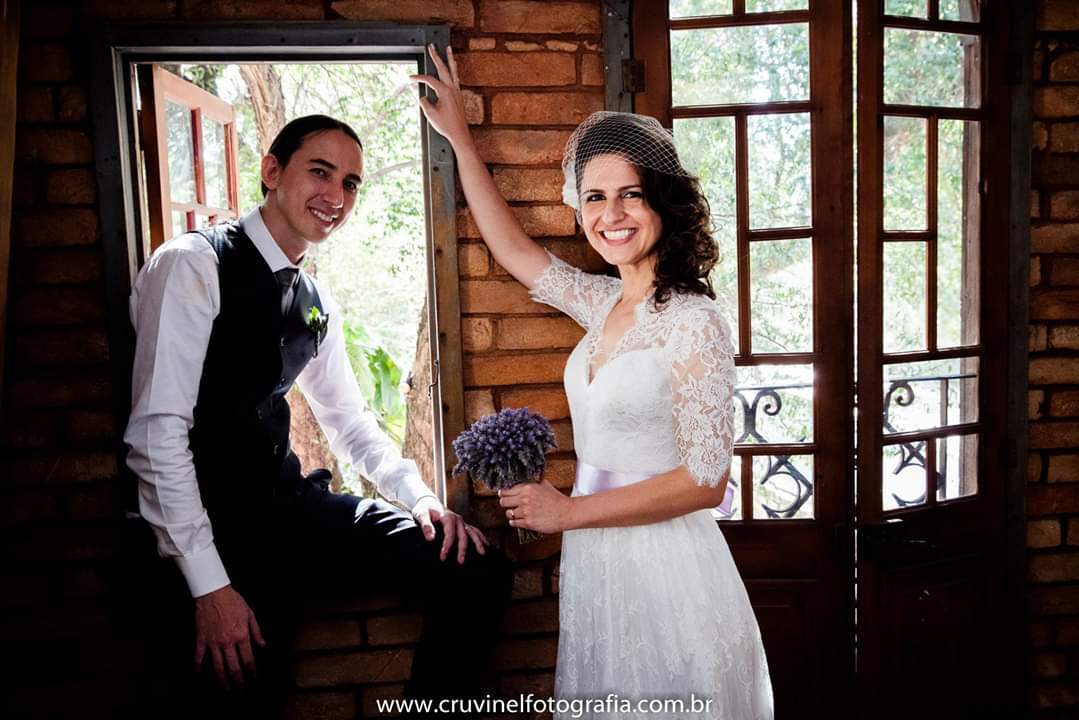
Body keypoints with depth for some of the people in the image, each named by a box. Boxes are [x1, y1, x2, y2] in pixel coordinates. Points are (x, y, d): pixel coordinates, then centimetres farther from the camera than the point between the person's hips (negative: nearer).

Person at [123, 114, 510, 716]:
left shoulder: (317, 303, 10)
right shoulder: (193, 264, -12)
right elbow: (157, 431, -19)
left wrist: (420, 496, 1)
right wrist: (209, 585, -21)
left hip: (291, 507, 6)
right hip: (212, 527, -6)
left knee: (480, 572, -3)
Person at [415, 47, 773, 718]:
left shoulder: (695, 321, -18)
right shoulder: (607, 304, 4)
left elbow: (705, 481, -20)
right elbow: (514, 249, 16)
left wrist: (568, 511, -15)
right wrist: (460, 137, 18)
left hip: (664, 567, -7)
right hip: (596, 563, 7)